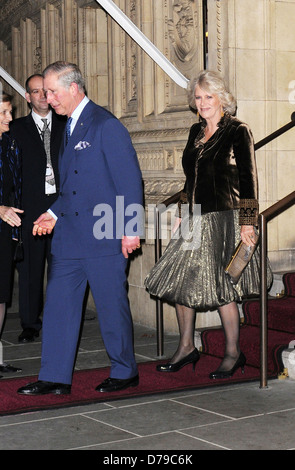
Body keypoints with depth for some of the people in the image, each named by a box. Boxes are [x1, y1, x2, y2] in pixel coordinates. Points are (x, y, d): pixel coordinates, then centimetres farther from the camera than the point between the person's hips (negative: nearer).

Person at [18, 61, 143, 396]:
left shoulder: (106, 126, -10)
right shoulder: (69, 127, 16)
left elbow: (130, 180, -12)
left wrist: (131, 229, -15)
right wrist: (55, 213, 9)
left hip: (104, 236, -8)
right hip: (69, 236, 8)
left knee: (112, 306, 3)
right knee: (59, 303, 7)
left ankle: (124, 372, 19)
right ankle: (55, 377, 15)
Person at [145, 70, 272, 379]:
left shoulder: (237, 131, -6)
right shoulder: (196, 131, 13)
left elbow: (248, 180, -9)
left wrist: (247, 222, -13)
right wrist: (182, 214, 18)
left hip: (224, 219, -7)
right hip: (195, 220, 7)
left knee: (220, 287, -4)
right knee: (179, 281, 6)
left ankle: (233, 353, 11)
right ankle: (186, 347, 20)